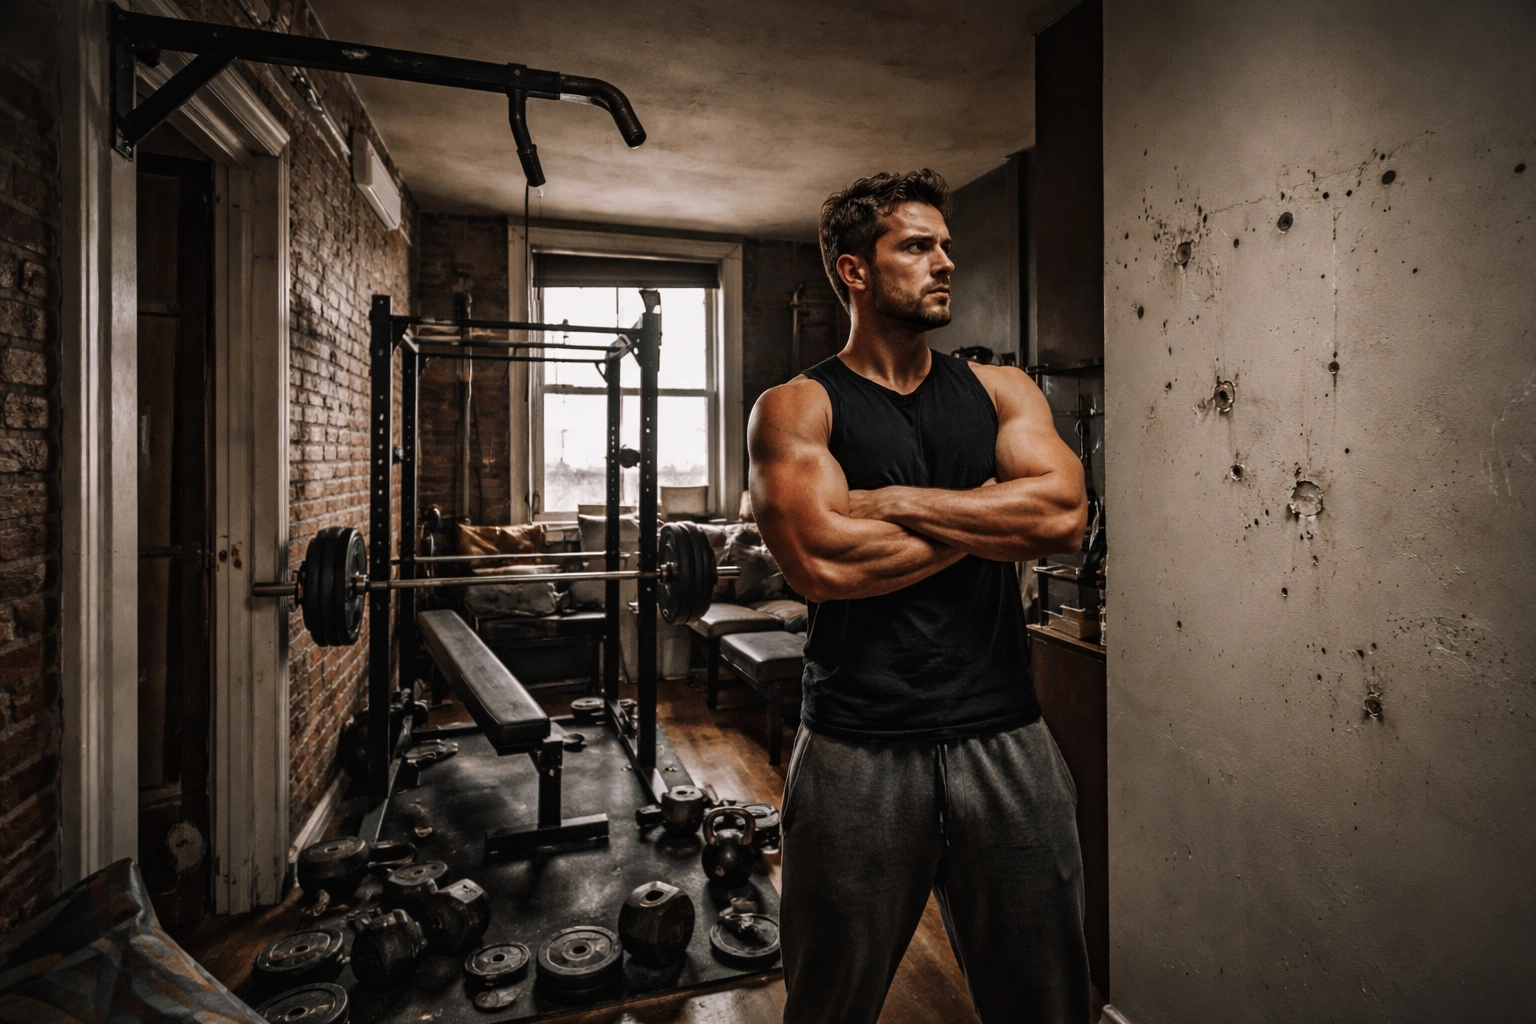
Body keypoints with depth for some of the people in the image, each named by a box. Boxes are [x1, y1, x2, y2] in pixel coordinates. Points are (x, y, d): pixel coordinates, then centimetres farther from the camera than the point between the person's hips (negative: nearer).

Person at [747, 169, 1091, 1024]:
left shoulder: (1001, 391, 9)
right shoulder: (797, 408, -2)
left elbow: (1064, 512, -9)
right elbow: (822, 560, -18)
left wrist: (894, 502, -13)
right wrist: (988, 518, -8)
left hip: (1005, 737, 3)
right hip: (859, 750, -2)